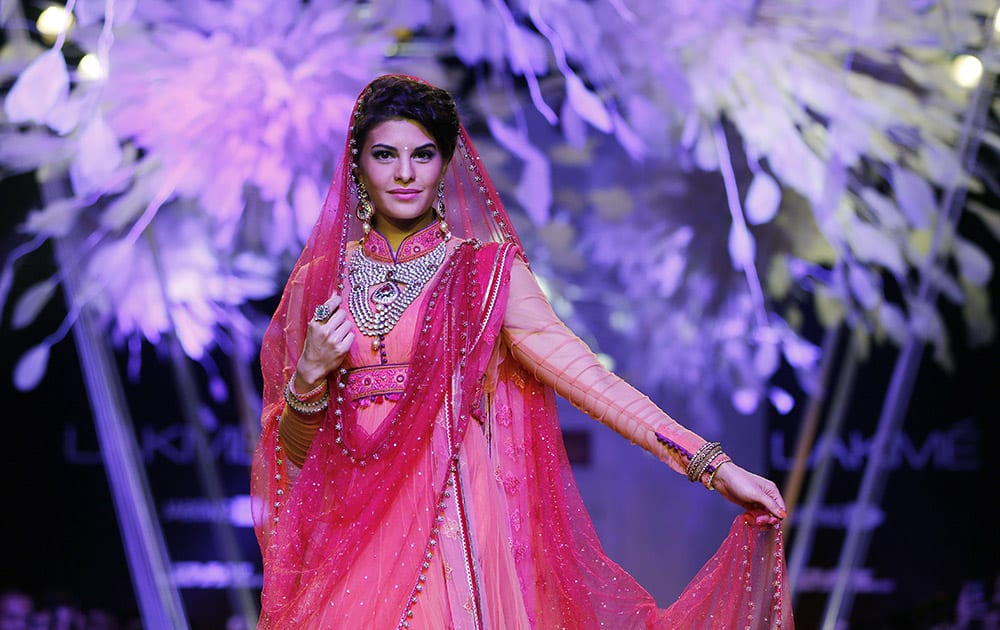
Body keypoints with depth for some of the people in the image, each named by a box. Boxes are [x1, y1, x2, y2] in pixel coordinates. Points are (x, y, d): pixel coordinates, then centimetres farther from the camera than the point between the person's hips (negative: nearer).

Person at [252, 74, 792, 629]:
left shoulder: (487, 271, 1)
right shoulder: (317, 281, 8)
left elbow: (587, 375, -8)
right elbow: (296, 448, 12)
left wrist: (714, 465, -16)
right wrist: (310, 375, -9)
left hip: (451, 527, -2)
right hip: (345, 529, 2)